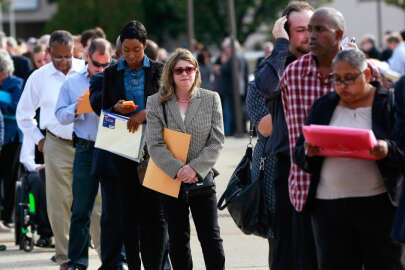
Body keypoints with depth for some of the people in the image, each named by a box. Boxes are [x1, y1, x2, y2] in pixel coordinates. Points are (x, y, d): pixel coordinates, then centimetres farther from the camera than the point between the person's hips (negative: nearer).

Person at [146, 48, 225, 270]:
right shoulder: (156, 102, 1)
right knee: (177, 240, 8)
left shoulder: (211, 99, 2)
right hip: (170, 180, 0)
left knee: (211, 237, -2)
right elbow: (155, 144, -7)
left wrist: (195, 168, -15)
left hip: (202, 180, 0)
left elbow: (216, 141, -2)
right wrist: (177, 169, -19)